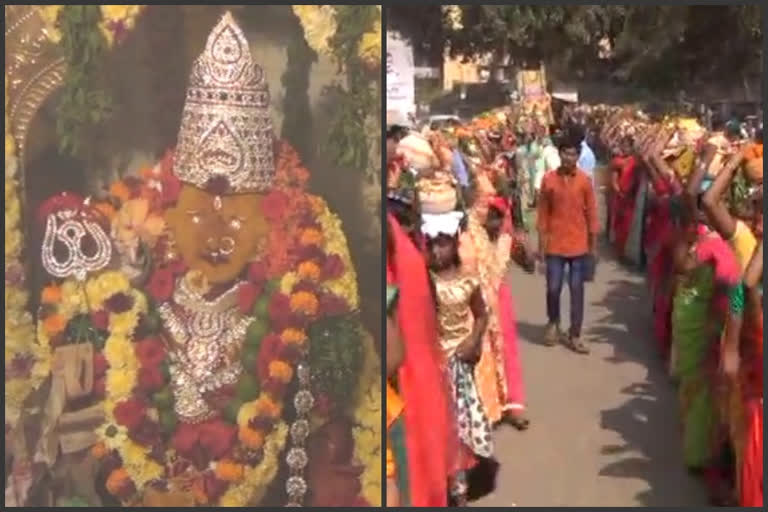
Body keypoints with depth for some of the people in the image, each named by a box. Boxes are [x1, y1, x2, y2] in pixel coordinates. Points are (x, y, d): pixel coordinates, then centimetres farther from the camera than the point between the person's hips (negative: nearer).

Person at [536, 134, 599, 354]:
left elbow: (591, 212, 2)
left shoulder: (585, 180, -2)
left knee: (577, 290, 4)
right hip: (555, 244, 0)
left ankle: (574, 335, 13)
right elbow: (543, 212, 2)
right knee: (553, 288, 2)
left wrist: (593, 243, 2)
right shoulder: (548, 179, -2)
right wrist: (541, 243, 1)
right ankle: (553, 322, 30)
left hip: (579, 245, 0)